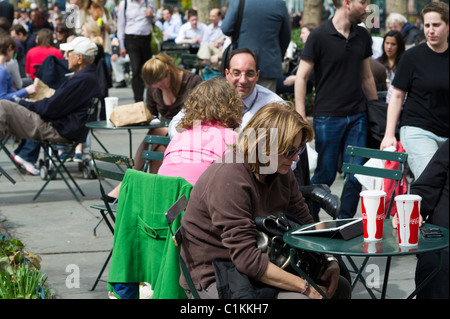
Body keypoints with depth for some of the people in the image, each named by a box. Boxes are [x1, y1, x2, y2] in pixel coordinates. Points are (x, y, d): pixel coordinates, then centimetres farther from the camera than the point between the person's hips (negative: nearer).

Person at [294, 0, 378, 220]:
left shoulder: (362, 36, 9)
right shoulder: (319, 37, -7)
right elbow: (302, 77, -6)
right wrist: (301, 118, -12)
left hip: (357, 117, 5)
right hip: (327, 117, -5)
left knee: (356, 176, 1)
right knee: (325, 175, 2)